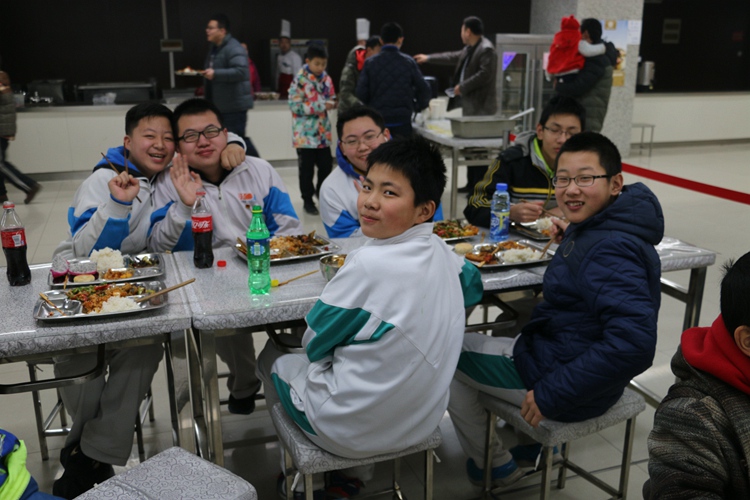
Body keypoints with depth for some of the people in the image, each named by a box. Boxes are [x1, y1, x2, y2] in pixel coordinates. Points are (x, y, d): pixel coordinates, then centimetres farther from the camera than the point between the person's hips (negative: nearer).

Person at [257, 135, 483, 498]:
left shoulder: (369, 263, -28)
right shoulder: (440, 252, -7)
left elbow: (314, 342, -15)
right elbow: (472, 287, 17)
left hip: (355, 434, -6)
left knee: (272, 357, 18)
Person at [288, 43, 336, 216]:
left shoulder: (326, 78, 5)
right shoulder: (300, 79, -13)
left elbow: (332, 99, 16)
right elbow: (295, 106, -18)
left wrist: (331, 103, -9)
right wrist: (321, 106, -20)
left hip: (323, 132, 5)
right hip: (305, 133, -5)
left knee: (326, 165, 12)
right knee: (307, 169, 4)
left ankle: (322, 193, 34)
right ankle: (308, 200, 19)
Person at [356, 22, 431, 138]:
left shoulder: (370, 63, -1)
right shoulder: (408, 62, -1)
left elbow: (361, 92, -3)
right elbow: (423, 89, 0)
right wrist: (417, 106, 18)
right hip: (402, 120, 0)